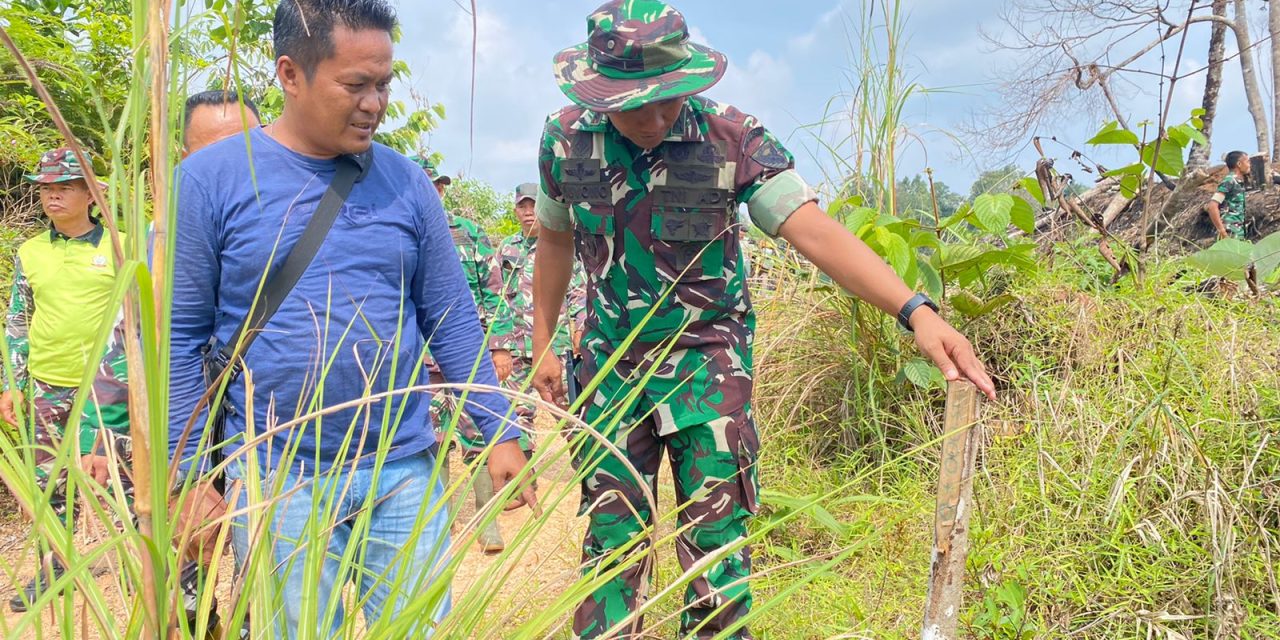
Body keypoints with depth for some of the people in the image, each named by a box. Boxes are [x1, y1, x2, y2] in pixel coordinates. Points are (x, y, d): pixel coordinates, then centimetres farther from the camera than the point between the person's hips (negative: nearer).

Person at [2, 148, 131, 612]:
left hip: (108, 385, -3)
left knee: (122, 472, -1)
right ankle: (53, 569, 26)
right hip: (46, 387, 4)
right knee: (50, 482, 11)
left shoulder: (120, 247, -2)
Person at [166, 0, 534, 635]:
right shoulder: (210, 178, -5)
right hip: (277, 483, -2)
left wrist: (498, 431, 4)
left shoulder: (405, 181, 4)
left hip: (406, 470, 3)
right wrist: (190, 475, -3)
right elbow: (179, 339, -2)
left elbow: (452, 320, 7)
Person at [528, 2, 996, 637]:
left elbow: (815, 230, -24)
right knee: (610, 536, 10)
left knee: (714, 542, 3)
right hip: (609, 366, 3)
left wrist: (916, 310, -36)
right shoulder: (565, 138, -6)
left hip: (706, 364, -2)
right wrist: (542, 343, 14)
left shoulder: (732, 139, -16)